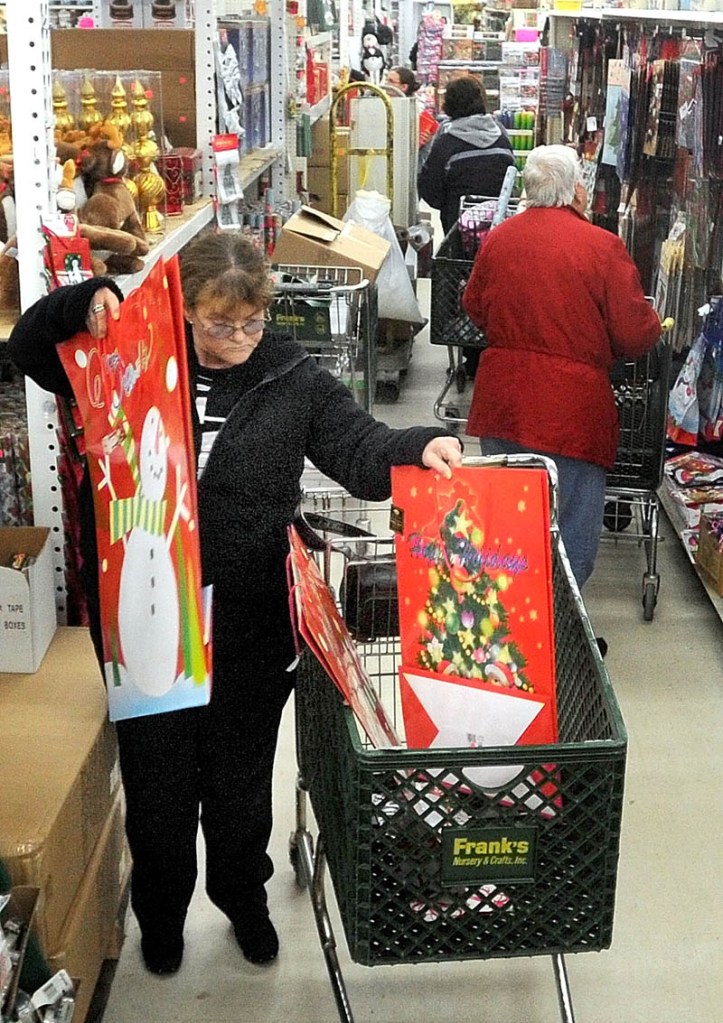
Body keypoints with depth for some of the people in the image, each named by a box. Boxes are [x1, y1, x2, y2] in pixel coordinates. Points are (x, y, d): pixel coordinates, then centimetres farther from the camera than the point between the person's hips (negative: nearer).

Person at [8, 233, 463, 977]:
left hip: (250, 623, 0)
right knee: (157, 777, 16)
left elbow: (360, 451, -7)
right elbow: (28, 348, 4)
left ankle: (243, 894, 45)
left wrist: (420, 448, -27)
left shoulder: (291, 378, -3)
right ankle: (161, 909, 41)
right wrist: (85, 304, -15)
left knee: (241, 774, 18)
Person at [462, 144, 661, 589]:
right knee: (572, 534, 7)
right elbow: (636, 334, -11)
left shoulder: (496, 239, 2)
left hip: (502, 402, 5)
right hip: (571, 409, -5)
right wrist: (653, 323, 11)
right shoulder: (602, 247, -13)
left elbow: (474, 308, 16)